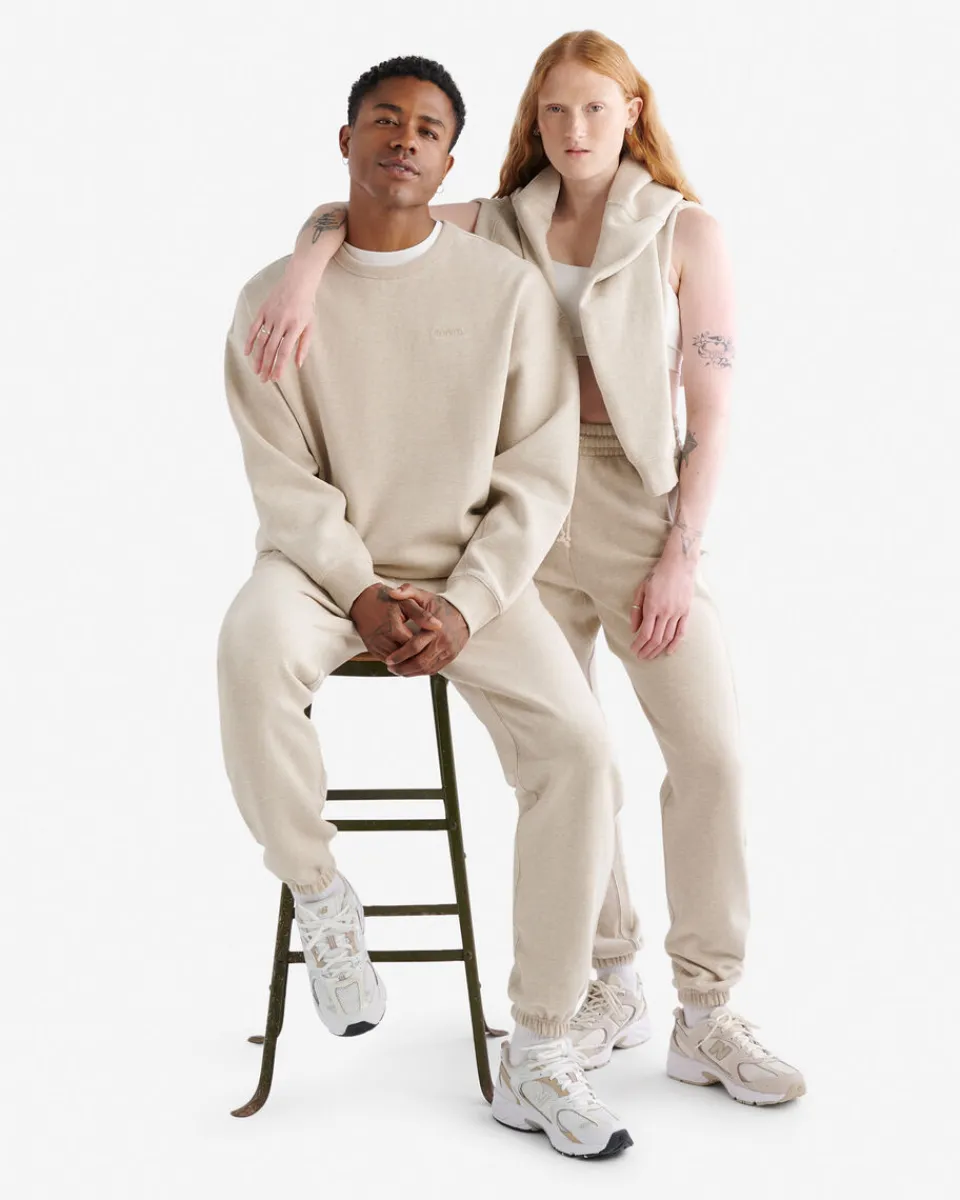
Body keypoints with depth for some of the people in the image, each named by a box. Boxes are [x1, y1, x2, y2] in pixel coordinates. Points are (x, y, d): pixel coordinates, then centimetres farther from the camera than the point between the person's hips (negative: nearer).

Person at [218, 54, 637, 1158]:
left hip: (472, 573, 1)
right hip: (323, 563, -1)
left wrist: (463, 605, -14)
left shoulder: (510, 288, -1)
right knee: (252, 645, -36)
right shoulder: (278, 298, -1)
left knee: (578, 747, -22)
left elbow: (538, 475, -2)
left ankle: (536, 1057, -9)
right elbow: (285, 481, -3)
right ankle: (319, 896, -11)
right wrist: (363, 594, -17)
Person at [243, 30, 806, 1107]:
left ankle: (706, 1016, 0)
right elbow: (348, 213, 3)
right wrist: (300, 276, -20)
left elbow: (710, 412, -2)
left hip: (641, 508, -1)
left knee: (711, 747, -11)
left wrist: (679, 558, -8)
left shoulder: (685, 233, 2)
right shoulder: (497, 227, 8)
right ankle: (608, 986, 20)